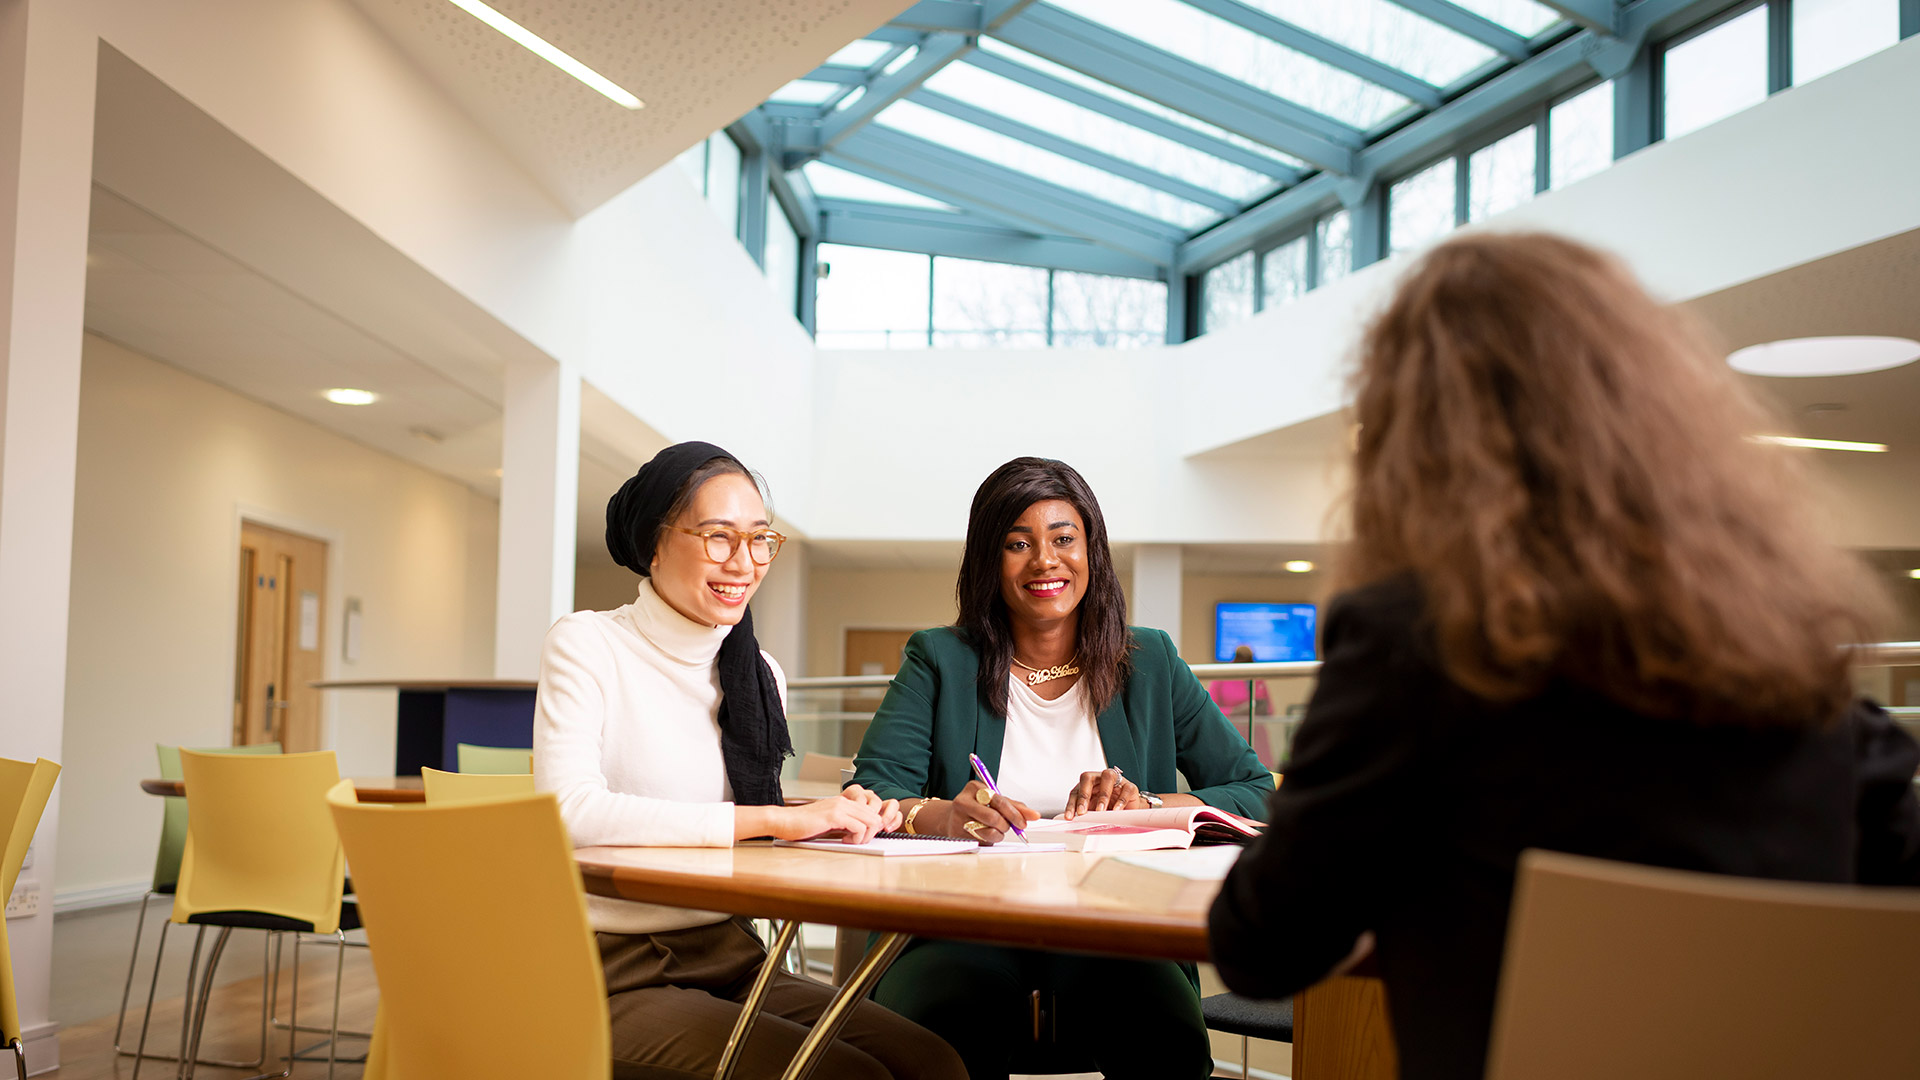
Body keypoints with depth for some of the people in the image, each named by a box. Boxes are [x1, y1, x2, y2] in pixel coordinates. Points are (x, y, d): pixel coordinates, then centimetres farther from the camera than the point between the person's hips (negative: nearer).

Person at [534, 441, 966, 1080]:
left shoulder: (762, 677, 13)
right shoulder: (586, 646, -5)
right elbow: (571, 811, -22)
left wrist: (832, 820, -4)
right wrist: (775, 820, -23)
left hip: (728, 956, 6)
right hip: (613, 971, -6)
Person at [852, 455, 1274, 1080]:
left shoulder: (1151, 665, 13)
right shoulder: (941, 661, 9)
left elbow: (1258, 795, 9)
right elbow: (868, 797, -2)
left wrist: (1148, 807, -10)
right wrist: (940, 814, -24)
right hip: (968, 928, -1)